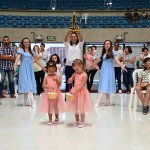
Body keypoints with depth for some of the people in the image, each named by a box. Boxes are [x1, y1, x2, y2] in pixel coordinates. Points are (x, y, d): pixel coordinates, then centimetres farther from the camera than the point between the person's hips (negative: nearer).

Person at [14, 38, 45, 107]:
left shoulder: (31, 51, 15)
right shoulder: (21, 50, 0)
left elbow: (36, 60, 20)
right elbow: (17, 59, -15)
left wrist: (42, 67, 19)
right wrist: (15, 66, -31)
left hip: (30, 69, 5)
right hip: (24, 68, -5)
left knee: (28, 83, 4)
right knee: (27, 83, -12)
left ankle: (26, 101, 10)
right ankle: (32, 101, -21)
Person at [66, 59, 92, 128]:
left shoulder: (84, 75, -15)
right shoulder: (75, 74, 5)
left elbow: (82, 85, -20)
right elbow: (69, 82, 8)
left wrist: (75, 91, -26)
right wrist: (70, 80, -16)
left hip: (81, 93, -6)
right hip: (75, 92, 6)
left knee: (81, 108, 1)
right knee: (75, 108, 13)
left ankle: (82, 122, 11)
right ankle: (77, 121, 25)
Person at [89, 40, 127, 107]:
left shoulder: (112, 53, -3)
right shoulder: (103, 53, 12)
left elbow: (117, 60, -16)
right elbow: (97, 60, 21)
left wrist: (122, 66, -31)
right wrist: (90, 66, 27)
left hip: (109, 70, -6)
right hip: (103, 70, 6)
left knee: (105, 85, -11)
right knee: (104, 85, 6)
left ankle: (98, 102, -19)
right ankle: (107, 101, 13)